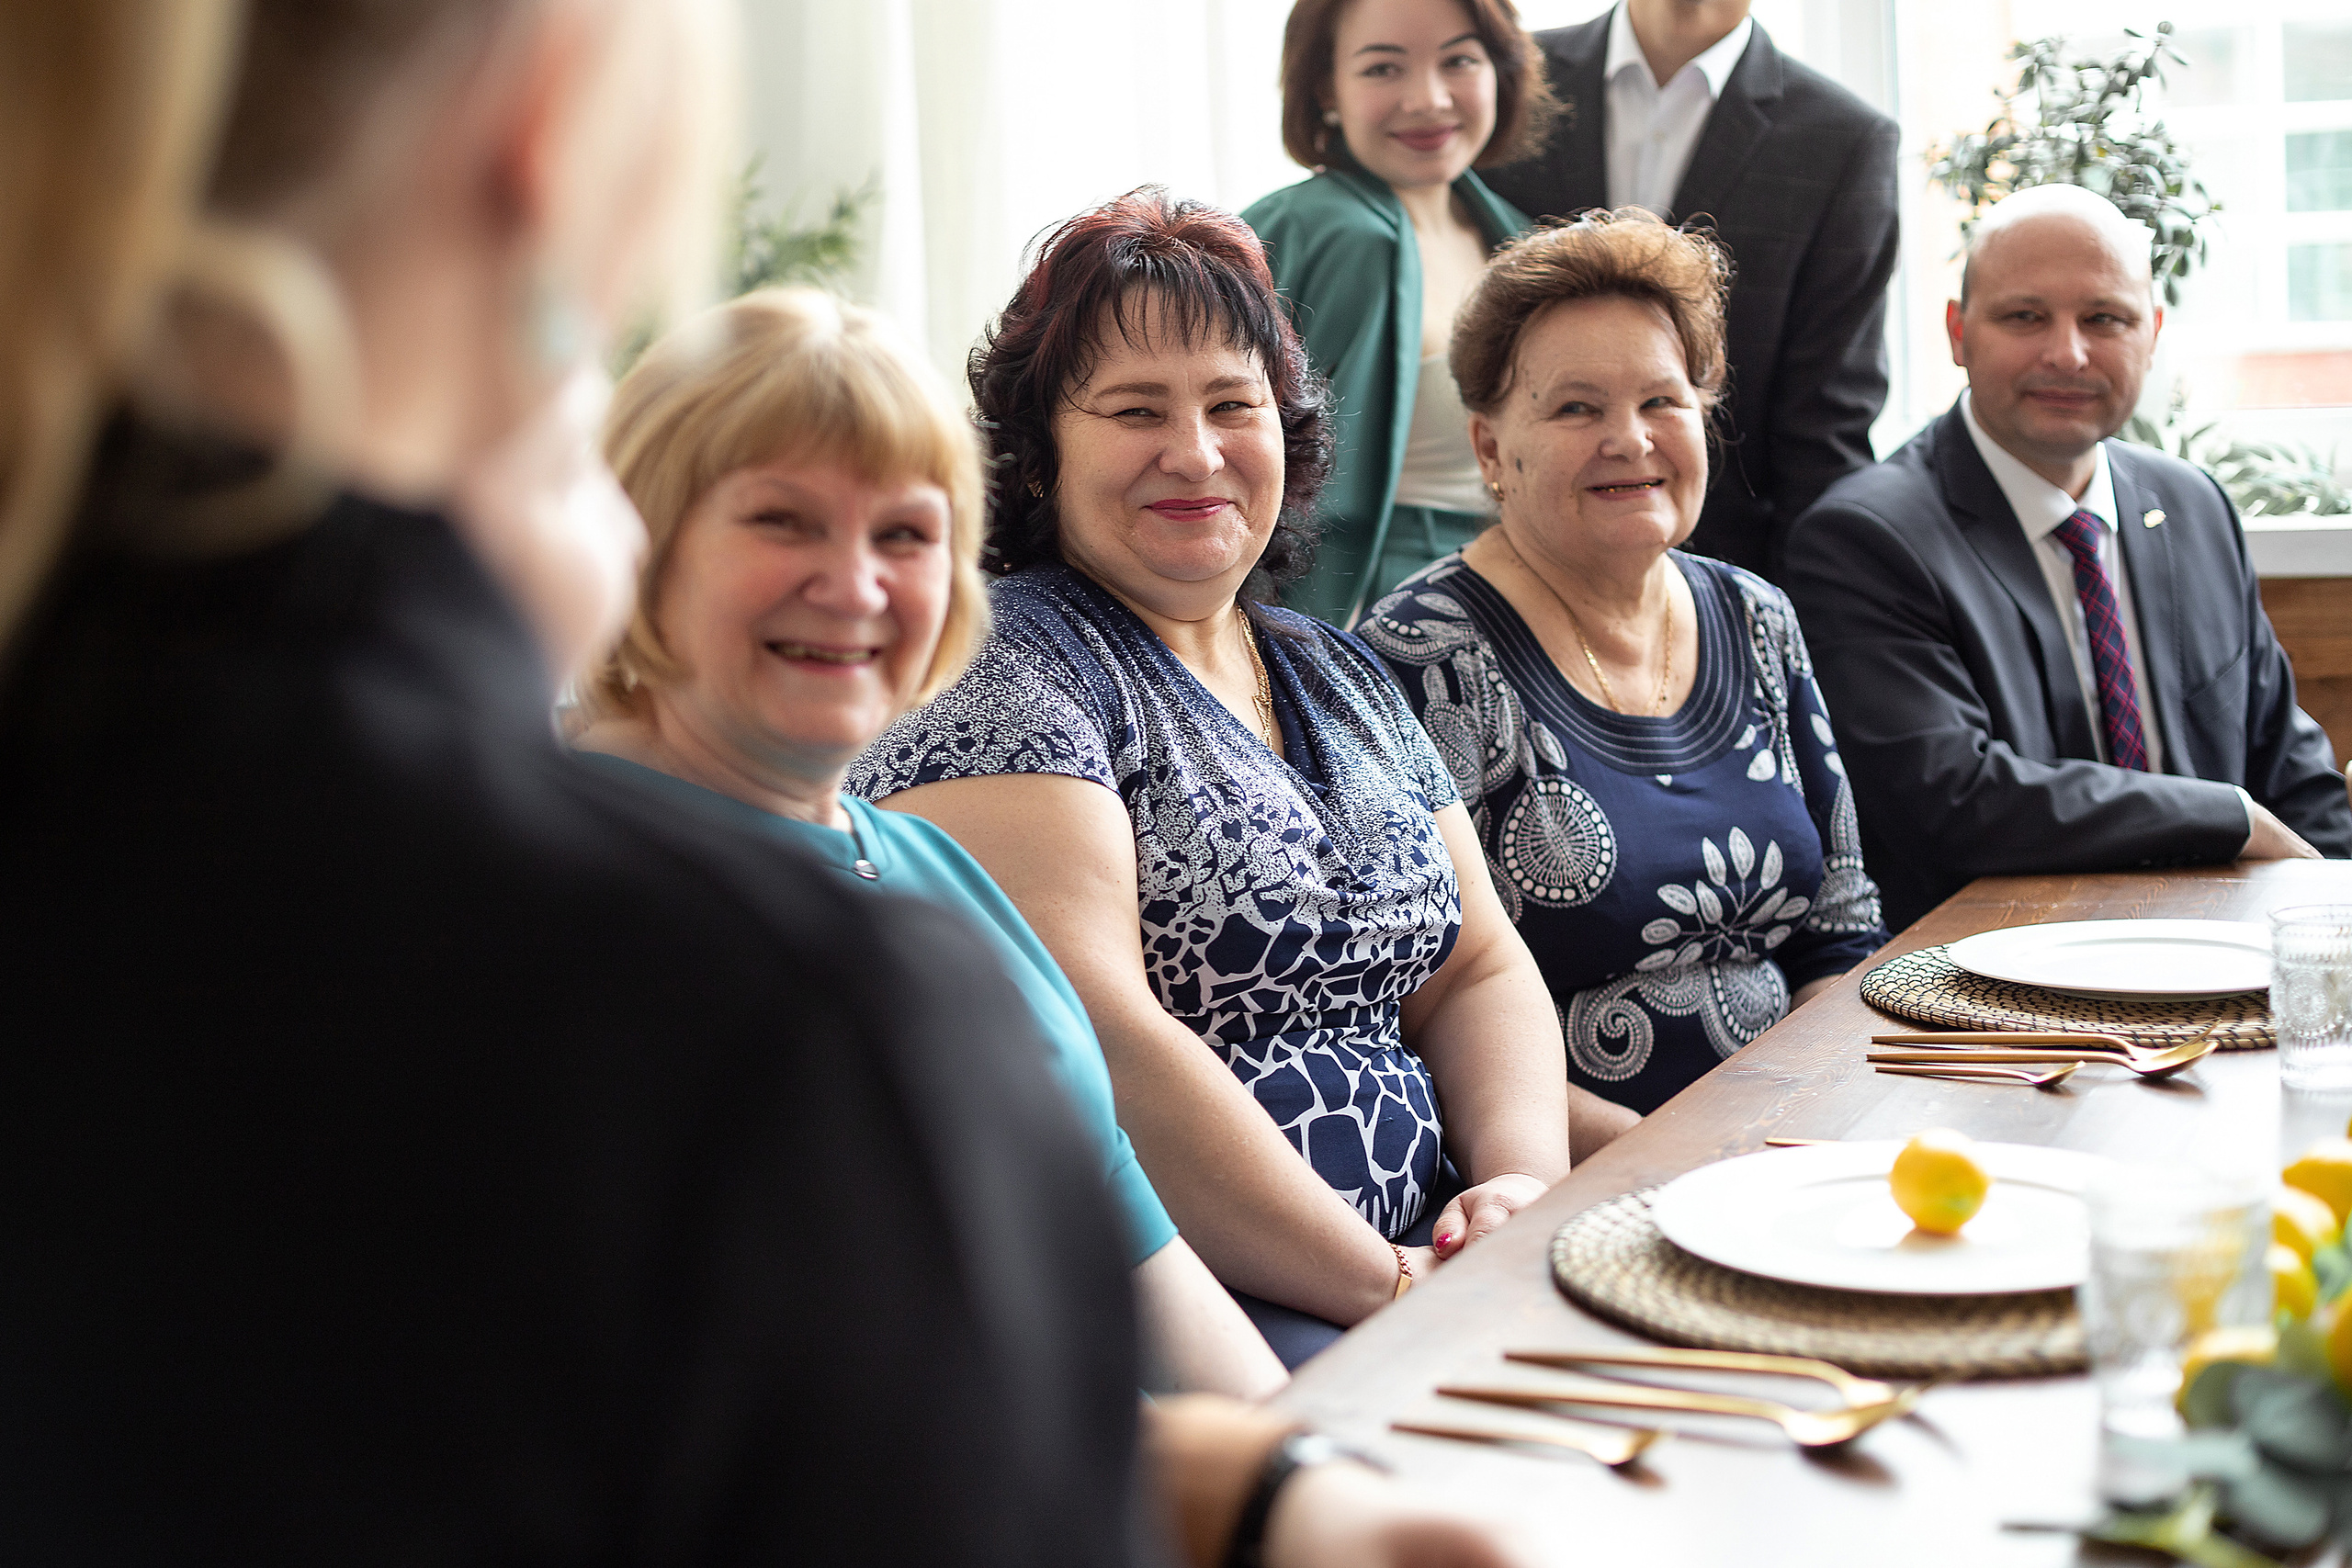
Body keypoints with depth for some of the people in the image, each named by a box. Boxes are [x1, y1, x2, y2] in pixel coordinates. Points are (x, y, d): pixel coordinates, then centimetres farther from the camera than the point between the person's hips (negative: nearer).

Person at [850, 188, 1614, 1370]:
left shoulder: (1343, 680, 18)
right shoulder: (996, 679, -8)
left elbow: (1477, 969, 16)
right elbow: (1086, 1043, -20)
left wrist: (1525, 1179, -5)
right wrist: (1385, 1286, -19)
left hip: (1405, 1261, 8)